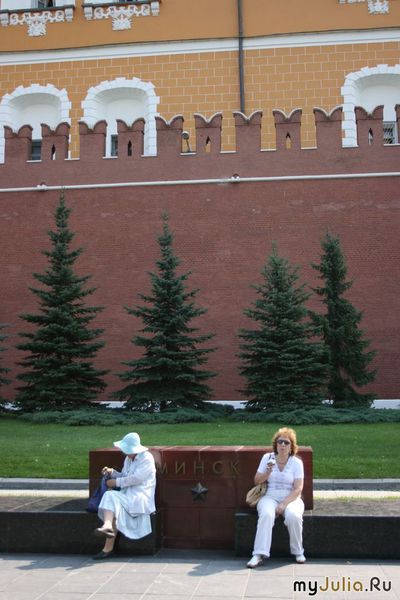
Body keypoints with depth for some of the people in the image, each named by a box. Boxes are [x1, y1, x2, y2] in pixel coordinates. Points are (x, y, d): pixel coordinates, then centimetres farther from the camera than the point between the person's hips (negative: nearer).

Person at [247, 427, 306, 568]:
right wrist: (268, 472, -12)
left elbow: (298, 489, -7)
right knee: (266, 514, -33)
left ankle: (298, 552, -12)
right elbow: (256, 481, 7)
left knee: (294, 516, -33)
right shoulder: (267, 458, 6)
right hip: (270, 497, 1)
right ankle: (259, 554, -35)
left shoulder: (297, 462, 1)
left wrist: (284, 504, -19)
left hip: (290, 498, -1)